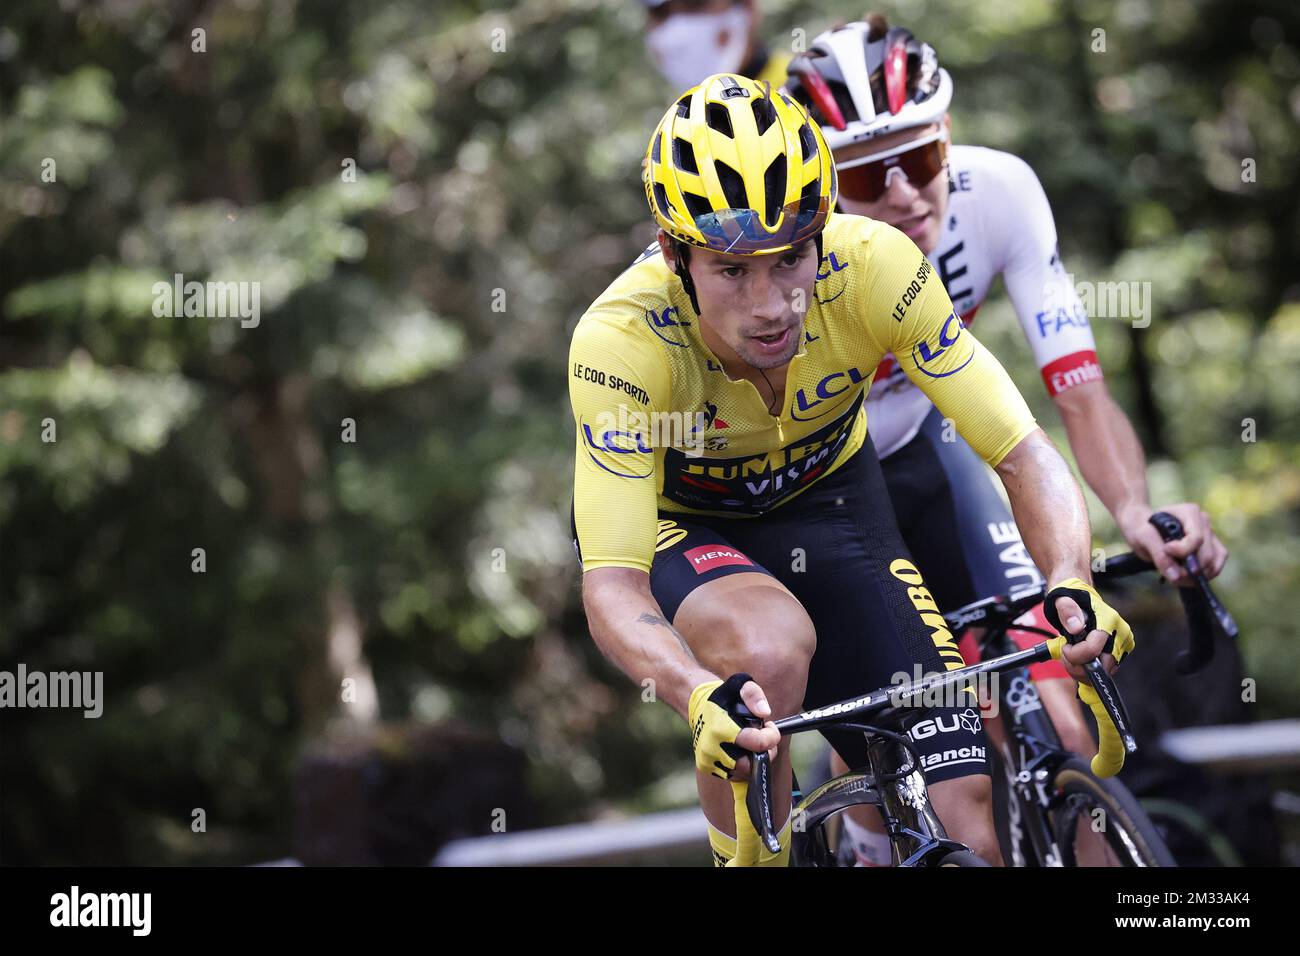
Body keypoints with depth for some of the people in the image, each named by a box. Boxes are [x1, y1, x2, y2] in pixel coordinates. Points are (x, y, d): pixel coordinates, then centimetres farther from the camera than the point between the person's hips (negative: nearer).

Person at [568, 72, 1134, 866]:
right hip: (678, 526, -2)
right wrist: (703, 700, -59)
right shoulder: (621, 341, -35)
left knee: (970, 826, -15)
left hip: (828, 502, 2)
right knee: (773, 644, -37)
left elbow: (1025, 455, -26)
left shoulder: (870, 266, -30)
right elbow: (611, 586, -39)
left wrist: (1073, 585, -46)